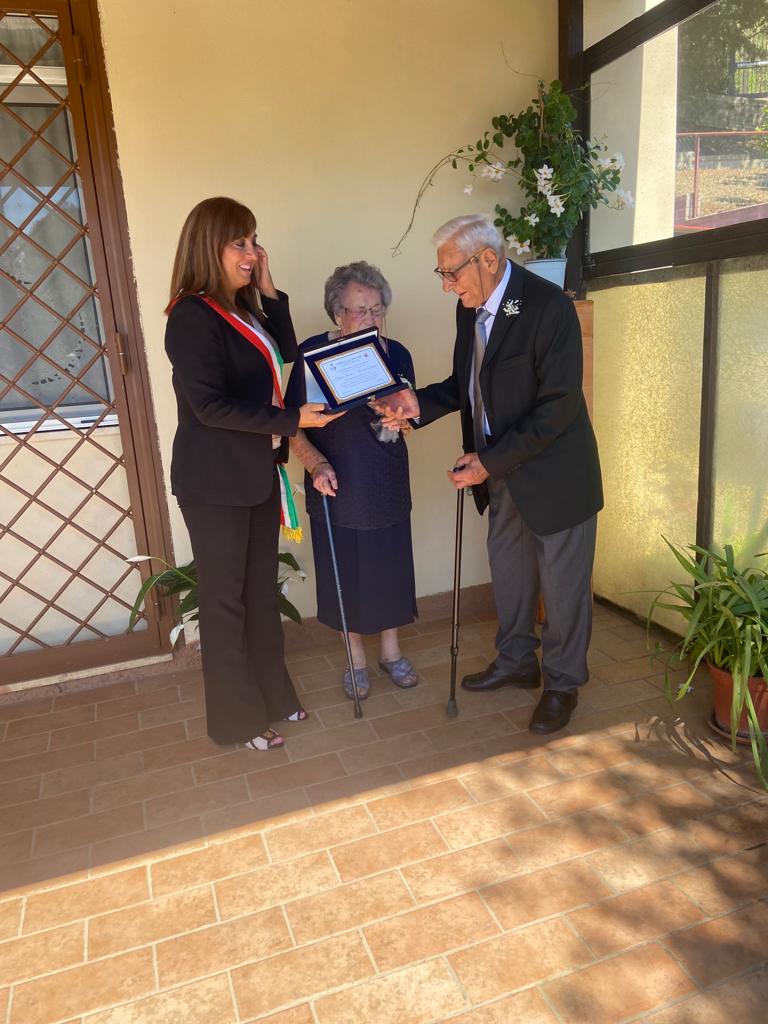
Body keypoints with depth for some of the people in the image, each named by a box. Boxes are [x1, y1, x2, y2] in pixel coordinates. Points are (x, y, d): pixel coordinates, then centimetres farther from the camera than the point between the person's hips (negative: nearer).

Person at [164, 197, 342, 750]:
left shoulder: (243, 307, 11)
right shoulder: (192, 316, -15)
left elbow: (286, 354, 11)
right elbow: (209, 405, -21)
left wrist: (269, 291, 3)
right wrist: (292, 419, -22)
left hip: (257, 471, 8)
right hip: (215, 481, -8)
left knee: (262, 589, 16)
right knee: (226, 598, 5)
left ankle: (272, 696, 32)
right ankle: (238, 719, 20)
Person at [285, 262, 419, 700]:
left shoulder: (396, 353, -3)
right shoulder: (313, 353, -11)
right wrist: (316, 463, -24)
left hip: (386, 482, 2)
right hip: (337, 483, -2)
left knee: (390, 565, 11)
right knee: (346, 569, 8)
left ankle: (392, 650, 33)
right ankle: (357, 657, 29)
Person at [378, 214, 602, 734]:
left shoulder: (549, 306, -22)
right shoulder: (470, 307, 1)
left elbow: (557, 406, -24)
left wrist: (491, 461, -22)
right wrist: (420, 404, -8)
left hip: (552, 472, -7)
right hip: (499, 470, 8)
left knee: (562, 583, 9)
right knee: (508, 571, 20)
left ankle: (563, 682, 30)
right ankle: (516, 662, 42)